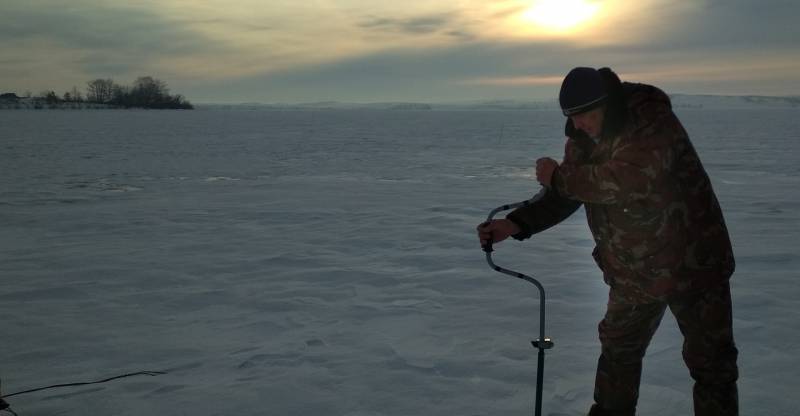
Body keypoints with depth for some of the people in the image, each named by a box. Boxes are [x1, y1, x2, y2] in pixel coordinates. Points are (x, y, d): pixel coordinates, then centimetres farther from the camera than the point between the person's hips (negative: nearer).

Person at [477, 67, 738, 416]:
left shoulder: (651, 119, -23)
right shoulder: (583, 138, -1)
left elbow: (629, 179, -36)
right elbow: (563, 197, 4)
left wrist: (559, 176, -26)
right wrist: (514, 224, -10)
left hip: (692, 265, -6)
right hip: (633, 272, 6)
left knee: (711, 362, 5)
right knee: (618, 350, 18)